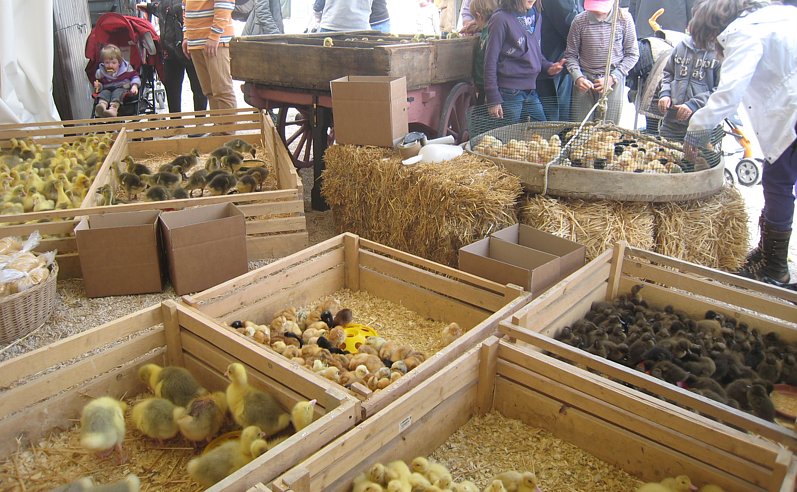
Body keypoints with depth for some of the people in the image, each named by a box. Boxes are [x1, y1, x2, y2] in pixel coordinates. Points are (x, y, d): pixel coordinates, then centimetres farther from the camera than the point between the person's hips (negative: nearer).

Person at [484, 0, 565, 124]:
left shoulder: (535, 16, 11)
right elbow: (490, 61, -11)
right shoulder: (501, 18, -10)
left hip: (531, 91, 7)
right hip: (509, 93, -7)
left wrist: (548, 67, 2)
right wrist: (493, 99, -14)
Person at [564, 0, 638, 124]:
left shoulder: (624, 19, -3)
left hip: (613, 82, 0)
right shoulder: (579, 21, -4)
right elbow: (570, 55, 4)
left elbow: (632, 54, 3)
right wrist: (577, 77, -12)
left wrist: (612, 78, -8)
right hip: (585, 81, 1)